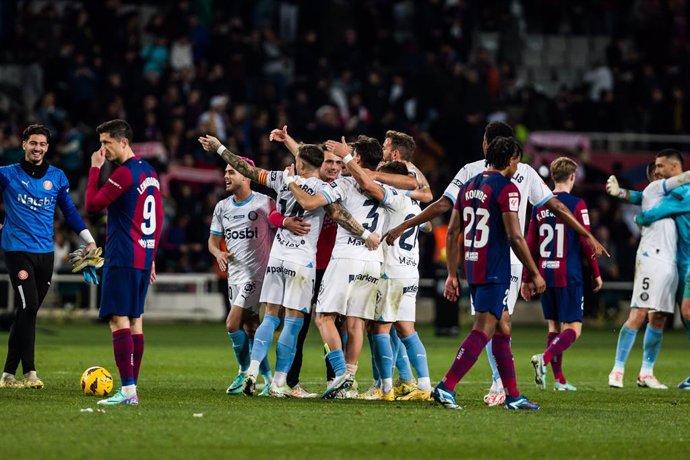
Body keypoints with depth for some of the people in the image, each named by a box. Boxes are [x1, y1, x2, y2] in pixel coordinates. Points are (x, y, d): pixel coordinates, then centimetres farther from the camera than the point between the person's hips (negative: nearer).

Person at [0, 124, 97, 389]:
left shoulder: (57, 177, 10)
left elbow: (69, 211, 16)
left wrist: (88, 239, 11)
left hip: (45, 253, 4)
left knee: (27, 313, 5)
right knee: (28, 308, -15)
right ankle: (29, 372, -12)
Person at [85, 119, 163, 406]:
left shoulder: (124, 173, -13)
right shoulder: (149, 172, 15)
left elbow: (92, 206, -11)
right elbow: (159, 218, 20)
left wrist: (95, 169, -3)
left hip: (122, 259, -9)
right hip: (144, 258, 9)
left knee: (119, 320, -12)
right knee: (135, 321, 11)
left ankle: (127, 390, -20)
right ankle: (131, 389, 12)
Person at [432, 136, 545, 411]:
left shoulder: (469, 187, 14)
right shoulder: (506, 189, -10)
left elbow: (453, 232, 14)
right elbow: (515, 237, -15)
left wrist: (452, 274, 18)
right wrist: (535, 274, -7)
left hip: (472, 268, 9)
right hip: (495, 272, -8)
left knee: (502, 330, 15)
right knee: (483, 331, -10)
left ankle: (513, 396, 16)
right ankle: (446, 387, -19)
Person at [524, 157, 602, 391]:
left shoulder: (539, 206, 7)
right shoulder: (577, 205, -8)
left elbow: (530, 245, 10)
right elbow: (586, 242, -8)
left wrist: (527, 279, 16)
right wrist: (596, 274, 3)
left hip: (545, 275, 5)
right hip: (569, 276, -5)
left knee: (554, 326, 14)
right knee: (573, 328, -3)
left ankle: (559, 379, 11)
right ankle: (544, 358, -28)